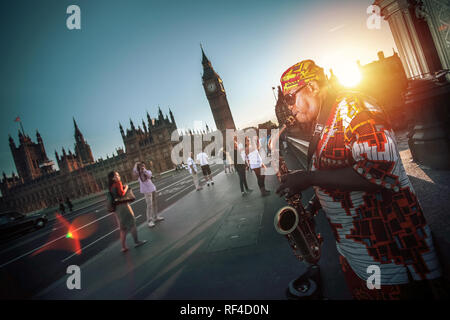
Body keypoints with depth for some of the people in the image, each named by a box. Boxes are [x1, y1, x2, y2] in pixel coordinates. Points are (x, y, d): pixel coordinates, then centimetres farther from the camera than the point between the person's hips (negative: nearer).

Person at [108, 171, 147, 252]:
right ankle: (136, 242, 16)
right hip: (122, 205, -8)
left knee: (123, 228, 13)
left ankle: (124, 247, 15)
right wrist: (126, 187, -4)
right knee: (132, 223, 7)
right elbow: (122, 193, -20)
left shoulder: (111, 186, 10)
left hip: (116, 208, 8)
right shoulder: (118, 183, -14)